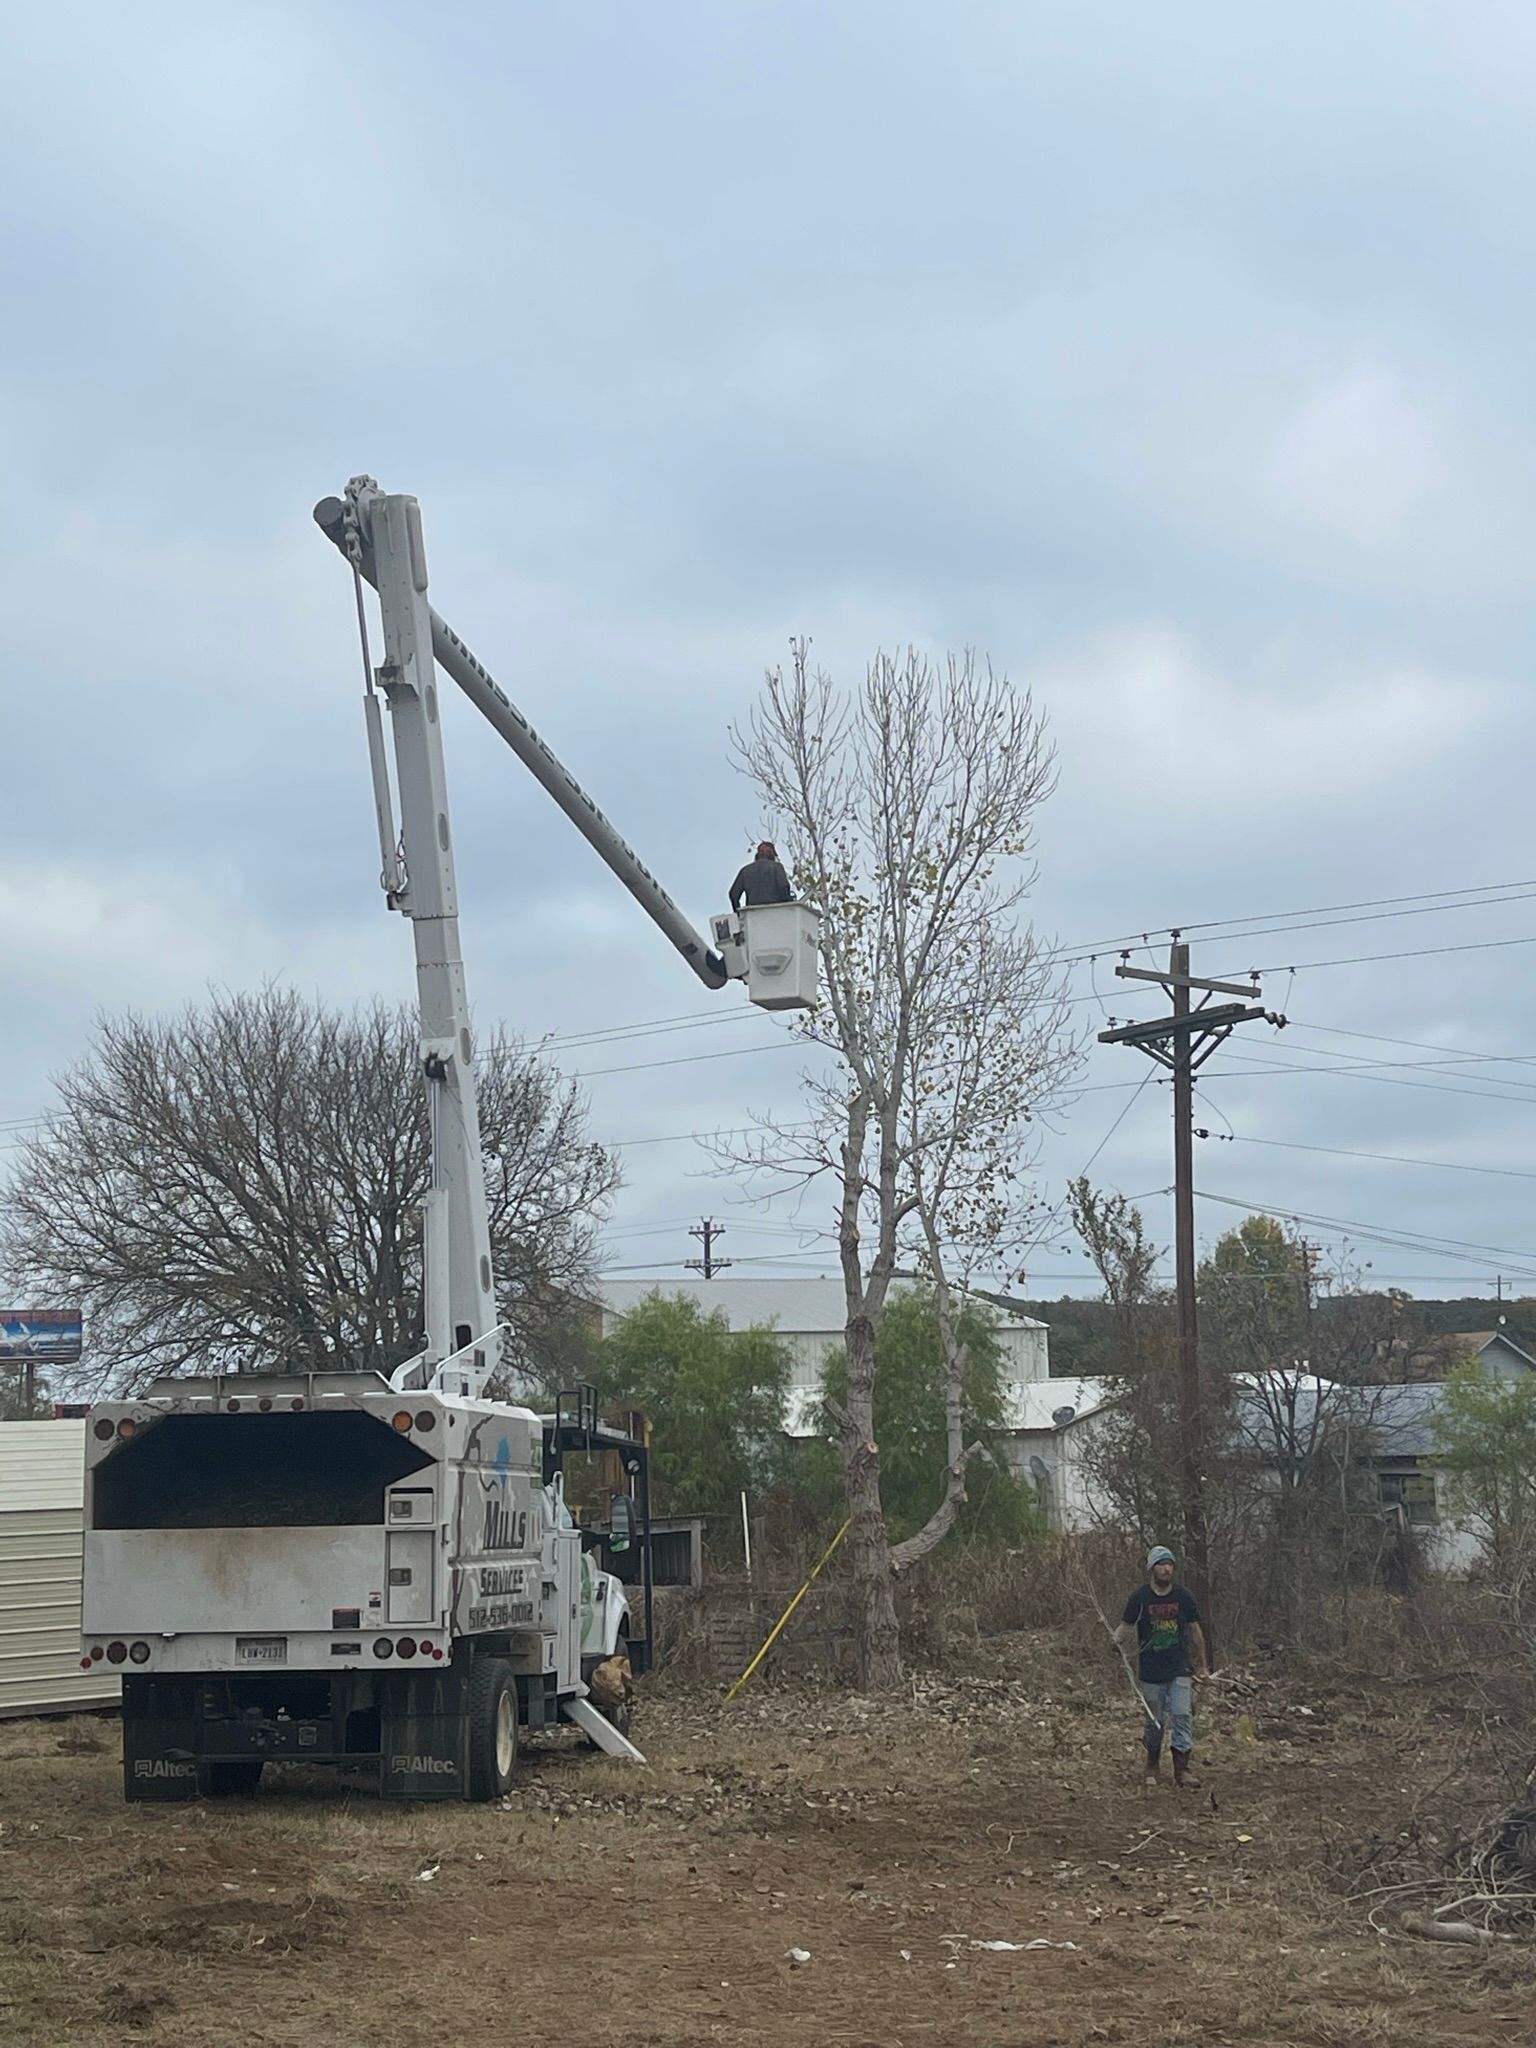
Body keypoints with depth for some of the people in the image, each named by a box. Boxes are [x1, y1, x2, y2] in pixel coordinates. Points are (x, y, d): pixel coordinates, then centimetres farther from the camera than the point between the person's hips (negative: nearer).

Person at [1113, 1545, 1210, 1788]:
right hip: (1151, 1672, -1)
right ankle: (1152, 1764, 28)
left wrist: (1201, 1665, 15)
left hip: (1179, 1670, 1)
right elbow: (1127, 1627, 3)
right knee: (1153, 1721, 7)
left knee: (1183, 1715, -11)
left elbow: (1195, 1631, 12)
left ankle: (1181, 1770, -10)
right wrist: (1119, 1642, -17)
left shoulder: (1183, 1597, 3)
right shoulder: (1140, 1598, -3)